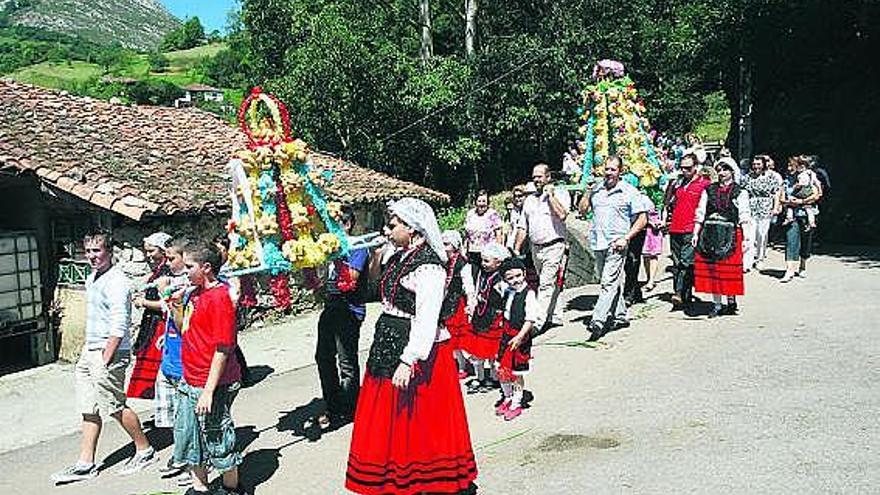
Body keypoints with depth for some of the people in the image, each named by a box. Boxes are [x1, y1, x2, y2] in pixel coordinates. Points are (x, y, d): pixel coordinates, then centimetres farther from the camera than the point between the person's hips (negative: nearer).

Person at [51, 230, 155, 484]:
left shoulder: (116, 282, -17)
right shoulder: (91, 278, 13)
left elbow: (118, 328, -21)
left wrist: (104, 360, -20)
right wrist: (87, 350, 19)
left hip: (110, 353, -9)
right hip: (89, 351, 9)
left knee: (115, 407, 0)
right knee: (90, 411, 11)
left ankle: (144, 450, 17)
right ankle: (86, 463, 19)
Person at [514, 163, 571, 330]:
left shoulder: (560, 194, -1)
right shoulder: (529, 199, 16)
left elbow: (562, 215, -20)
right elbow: (522, 227, 16)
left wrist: (550, 195, -12)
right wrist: (517, 249, 10)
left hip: (554, 246, -6)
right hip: (535, 248, 6)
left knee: (546, 285, -11)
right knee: (552, 285, 14)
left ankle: (538, 322, -13)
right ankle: (555, 318, 22)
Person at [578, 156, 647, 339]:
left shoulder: (629, 192, 0)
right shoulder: (596, 189, 11)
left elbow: (642, 219, -1)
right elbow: (582, 210, 14)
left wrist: (626, 239, -10)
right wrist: (588, 191, 2)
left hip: (616, 244, -5)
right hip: (598, 243, 5)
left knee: (608, 283, -12)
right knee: (613, 282, 14)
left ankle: (597, 321, -16)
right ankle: (620, 316, 25)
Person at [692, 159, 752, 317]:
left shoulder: (739, 192, 4)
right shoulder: (709, 190, 12)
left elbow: (744, 216, 0)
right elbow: (700, 213, 11)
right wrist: (695, 234, 4)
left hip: (730, 234, -3)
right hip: (710, 233, 3)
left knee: (729, 268, -1)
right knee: (711, 268, 2)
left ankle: (731, 301, 17)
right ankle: (716, 304, 10)